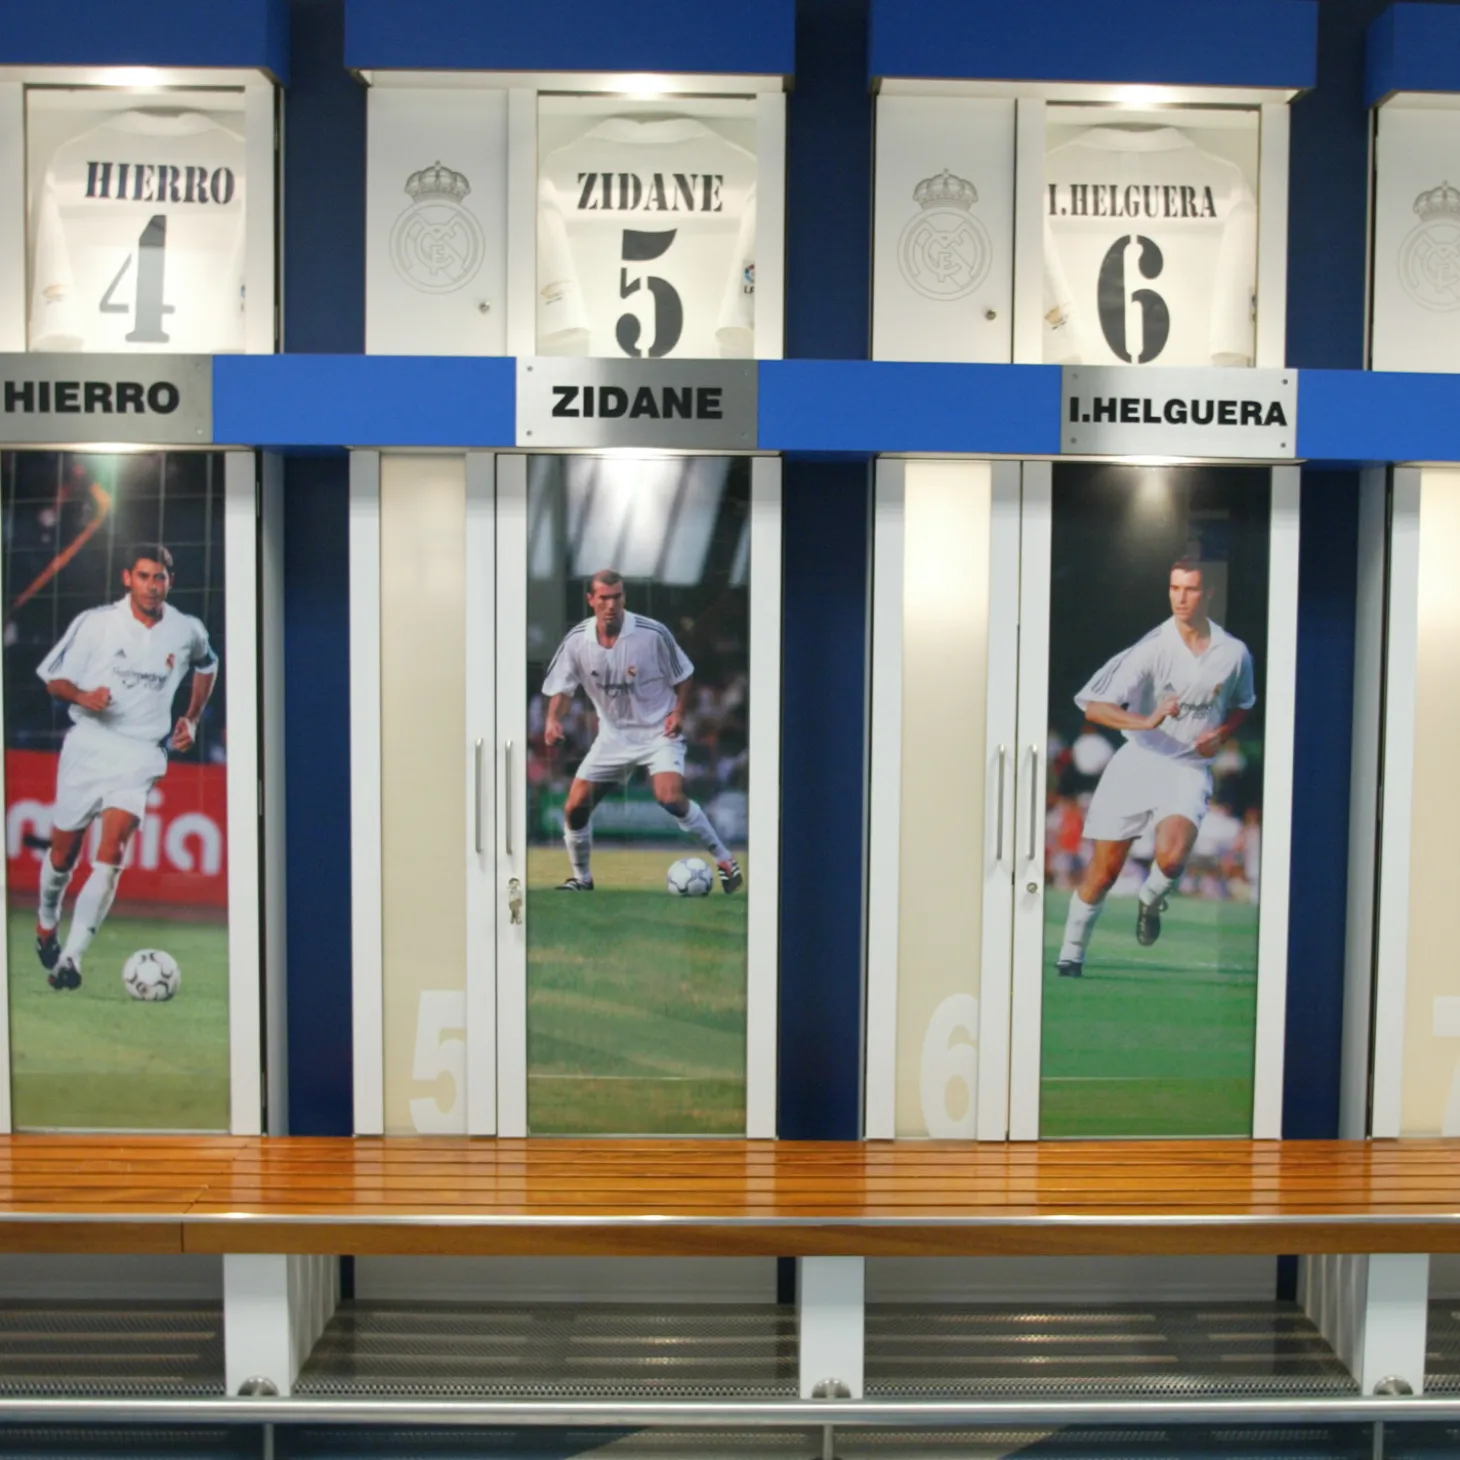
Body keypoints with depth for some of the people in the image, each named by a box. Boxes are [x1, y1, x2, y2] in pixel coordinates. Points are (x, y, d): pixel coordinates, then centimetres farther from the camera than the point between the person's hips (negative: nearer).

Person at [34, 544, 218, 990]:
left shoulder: (187, 631, 1)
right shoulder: (94, 622, -5)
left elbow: (207, 665, 23)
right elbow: (54, 678, 1)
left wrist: (192, 719, 15)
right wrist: (82, 696, -20)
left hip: (141, 755, 0)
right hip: (87, 747, 0)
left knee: (111, 855, -17)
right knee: (62, 856, 11)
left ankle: (70, 960, -15)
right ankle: (47, 920, 42)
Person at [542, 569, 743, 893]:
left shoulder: (653, 633, -16)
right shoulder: (577, 641, -8)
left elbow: (683, 675, -1)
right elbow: (562, 687, 2)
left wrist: (678, 712, -14)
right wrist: (553, 719, -17)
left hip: (659, 732, -4)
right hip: (613, 735, 4)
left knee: (670, 798, -27)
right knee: (575, 807, -2)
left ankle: (725, 860, -9)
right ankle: (582, 878, 22)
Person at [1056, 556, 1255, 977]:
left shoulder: (1235, 653, -2)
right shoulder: (1152, 648, -11)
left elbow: (1242, 704, 19)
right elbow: (1094, 706, -16)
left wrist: (1222, 733, -1)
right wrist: (1146, 721, -31)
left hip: (1189, 768, 1)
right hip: (1137, 763, -1)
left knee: (1172, 855, -26)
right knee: (1104, 869, 1)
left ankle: (1150, 900, 11)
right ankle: (1070, 958, 20)